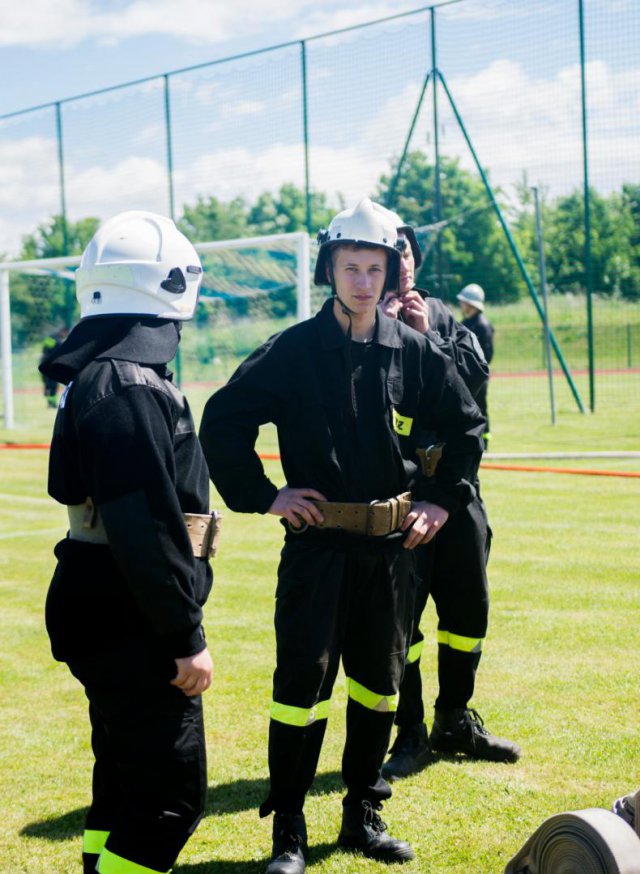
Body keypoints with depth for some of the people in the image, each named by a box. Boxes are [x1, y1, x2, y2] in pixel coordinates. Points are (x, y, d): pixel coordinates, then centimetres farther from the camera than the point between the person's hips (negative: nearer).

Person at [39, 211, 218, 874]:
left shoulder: (98, 372, 12)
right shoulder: (131, 385, -20)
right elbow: (147, 527, -24)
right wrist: (186, 636, -19)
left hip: (105, 616, 10)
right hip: (130, 626, -10)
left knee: (125, 779, 20)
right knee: (170, 796, -3)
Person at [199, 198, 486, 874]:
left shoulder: (413, 351, 4)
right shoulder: (294, 350, -5)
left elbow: (466, 426, 16)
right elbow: (222, 420, -5)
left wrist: (441, 500, 9)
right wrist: (262, 495, -8)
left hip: (391, 545, 4)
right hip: (316, 542, -4)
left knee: (378, 681, 12)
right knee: (303, 683, -5)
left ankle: (363, 815, 26)